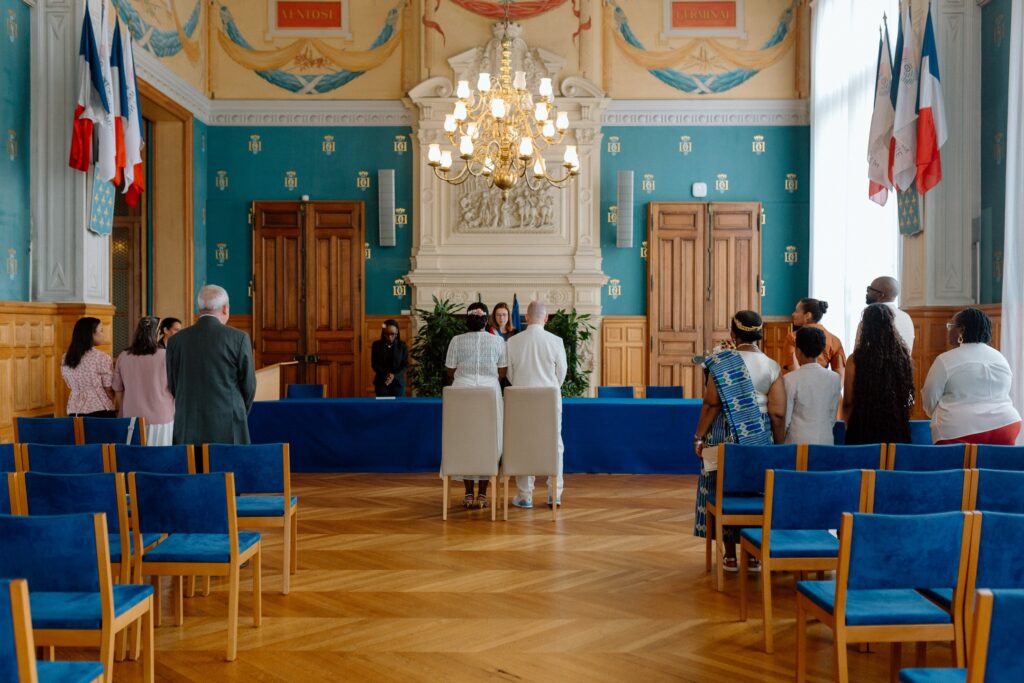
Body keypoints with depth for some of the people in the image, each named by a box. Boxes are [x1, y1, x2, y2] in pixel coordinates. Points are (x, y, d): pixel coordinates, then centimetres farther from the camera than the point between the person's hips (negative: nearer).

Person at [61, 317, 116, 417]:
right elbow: (109, 389, -6)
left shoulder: (65, 358, 8)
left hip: (74, 410, 6)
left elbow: (71, 386, 16)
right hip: (100, 410, -6)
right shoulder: (102, 358, -11)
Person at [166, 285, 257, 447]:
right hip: (229, 429, -3)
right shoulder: (238, 338, -5)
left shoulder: (176, 340, 3)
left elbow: (173, 386, 9)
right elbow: (248, 385, 1)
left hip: (188, 431, 3)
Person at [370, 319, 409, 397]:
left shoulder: (402, 345, -2)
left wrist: (394, 376, -18)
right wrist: (386, 375, -17)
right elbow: (374, 364, -1)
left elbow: (405, 364, -3)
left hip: (398, 382, 0)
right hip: (381, 382, 0)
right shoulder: (377, 345, -1)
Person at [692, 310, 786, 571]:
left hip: (726, 435, -2)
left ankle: (731, 556, 14)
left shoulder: (721, 361, -9)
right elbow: (778, 413, -6)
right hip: (760, 438, 2)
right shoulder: (772, 366, -2)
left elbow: (711, 404, -12)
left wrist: (699, 437, -5)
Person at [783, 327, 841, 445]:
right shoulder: (834, 378, -1)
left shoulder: (789, 380, -12)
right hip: (826, 441, 4)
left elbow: (784, 419, -7)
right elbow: (833, 416, 7)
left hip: (798, 441, -3)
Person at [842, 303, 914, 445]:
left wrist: (847, 424, 11)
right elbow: (908, 396, 7)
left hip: (862, 429, -3)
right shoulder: (902, 355, -3)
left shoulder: (855, 360, -13)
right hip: (897, 429, 3)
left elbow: (848, 402, -5)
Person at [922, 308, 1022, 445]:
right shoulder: (1001, 359, 12)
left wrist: (945, 417, 18)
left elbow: (929, 400, -1)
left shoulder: (945, 360, -6)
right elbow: (1001, 398, 20)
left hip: (960, 430, -5)